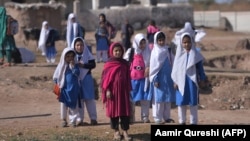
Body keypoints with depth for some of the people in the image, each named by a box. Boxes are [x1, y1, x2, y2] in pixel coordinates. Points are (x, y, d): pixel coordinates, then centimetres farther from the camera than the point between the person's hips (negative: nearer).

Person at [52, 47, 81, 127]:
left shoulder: (75, 65, 2)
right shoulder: (61, 66, 0)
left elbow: (77, 73, -15)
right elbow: (55, 77, 6)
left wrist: (73, 66, -19)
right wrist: (59, 83, -3)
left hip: (74, 90, 0)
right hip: (64, 89, 0)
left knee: (73, 106, 2)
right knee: (64, 105, 6)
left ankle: (73, 120, 9)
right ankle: (64, 120, 16)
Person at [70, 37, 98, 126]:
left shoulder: (88, 55, 1)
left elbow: (93, 64, -8)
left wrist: (83, 65, -20)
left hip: (87, 79, 0)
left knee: (89, 99, 3)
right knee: (78, 99, 5)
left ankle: (93, 118, 9)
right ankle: (79, 119, 11)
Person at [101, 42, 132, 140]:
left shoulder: (125, 63, 6)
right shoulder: (108, 64, -3)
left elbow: (128, 78, 9)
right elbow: (105, 78, -4)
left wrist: (129, 90, 6)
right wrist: (107, 90, -10)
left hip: (123, 90, 2)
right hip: (113, 90, -2)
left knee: (125, 110, 0)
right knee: (113, 110, 4)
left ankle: (125, 131, 3)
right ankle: (116, 131, 14)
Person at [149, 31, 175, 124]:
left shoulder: (167, 50, 7)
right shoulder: (155, 52, -4)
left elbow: (172, 63, 10)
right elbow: (153, 67, -6)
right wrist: (155, 79, -10)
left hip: (168, 78, 4)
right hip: (159, 78, -4)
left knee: (168, 98, 7)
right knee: (159, 98, -2)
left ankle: (167, 117, 15)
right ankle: (158, 118, 2)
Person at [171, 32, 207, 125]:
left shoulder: (195, 55, 0)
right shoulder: (179, 55, 5)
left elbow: (200, 68, 4)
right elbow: (176, 69, 7)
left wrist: (202, 80, 1)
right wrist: (175, 81, 3)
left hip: (192, 81, -2)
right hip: (181, 82, 2)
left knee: (193, 103, 1)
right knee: (181, 102, 5)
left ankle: (193, 122, 6)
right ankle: (182, 122, 13)